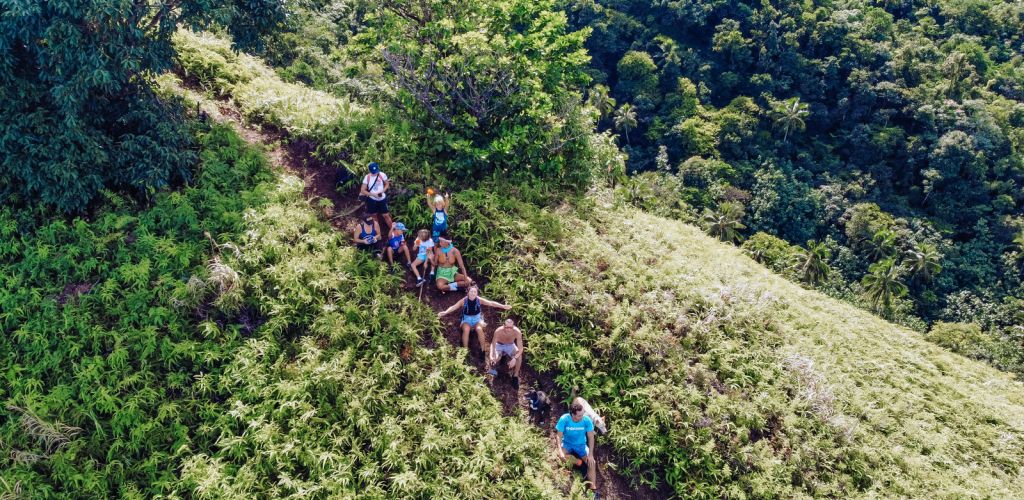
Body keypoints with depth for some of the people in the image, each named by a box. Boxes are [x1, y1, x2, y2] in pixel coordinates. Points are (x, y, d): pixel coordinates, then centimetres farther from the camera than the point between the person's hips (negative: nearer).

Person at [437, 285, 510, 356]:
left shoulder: (479, 300, -10)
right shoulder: (464, 300, -11)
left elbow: (491, 303, -13)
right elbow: (454, 307, -16)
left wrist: (503, 306, -24)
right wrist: (445, 312, -34)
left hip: (477, 318, 0)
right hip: (467, 319, 0)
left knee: (479, 329, -32)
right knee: (466, 330, -33)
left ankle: (483, 350, -18)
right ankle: (465, 350, -20)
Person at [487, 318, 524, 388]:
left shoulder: (517, 332, -32)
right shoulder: (498, 331, -32)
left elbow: (520, 348, -30)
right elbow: (493, 344, -24)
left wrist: (514, 358, -46)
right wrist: (491, 356, -43)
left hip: (510, 345, 0)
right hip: (499, 345, 0)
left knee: (519, 355, -30)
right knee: (493, 359, -27)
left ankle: (515, 375, -10)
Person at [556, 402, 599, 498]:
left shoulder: (587, 420, -23)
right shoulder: (564, 419, -26)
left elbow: (591, 437, -14)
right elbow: (559, 436, -18)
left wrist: (590, 455, -20)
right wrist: (560, 451, -33)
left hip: (581, 445, 1)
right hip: (567, 443, -1)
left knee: (592, 463, -19)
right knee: (560, 455, -33)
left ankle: (594, 490, -12)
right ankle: (576, 461, -6)